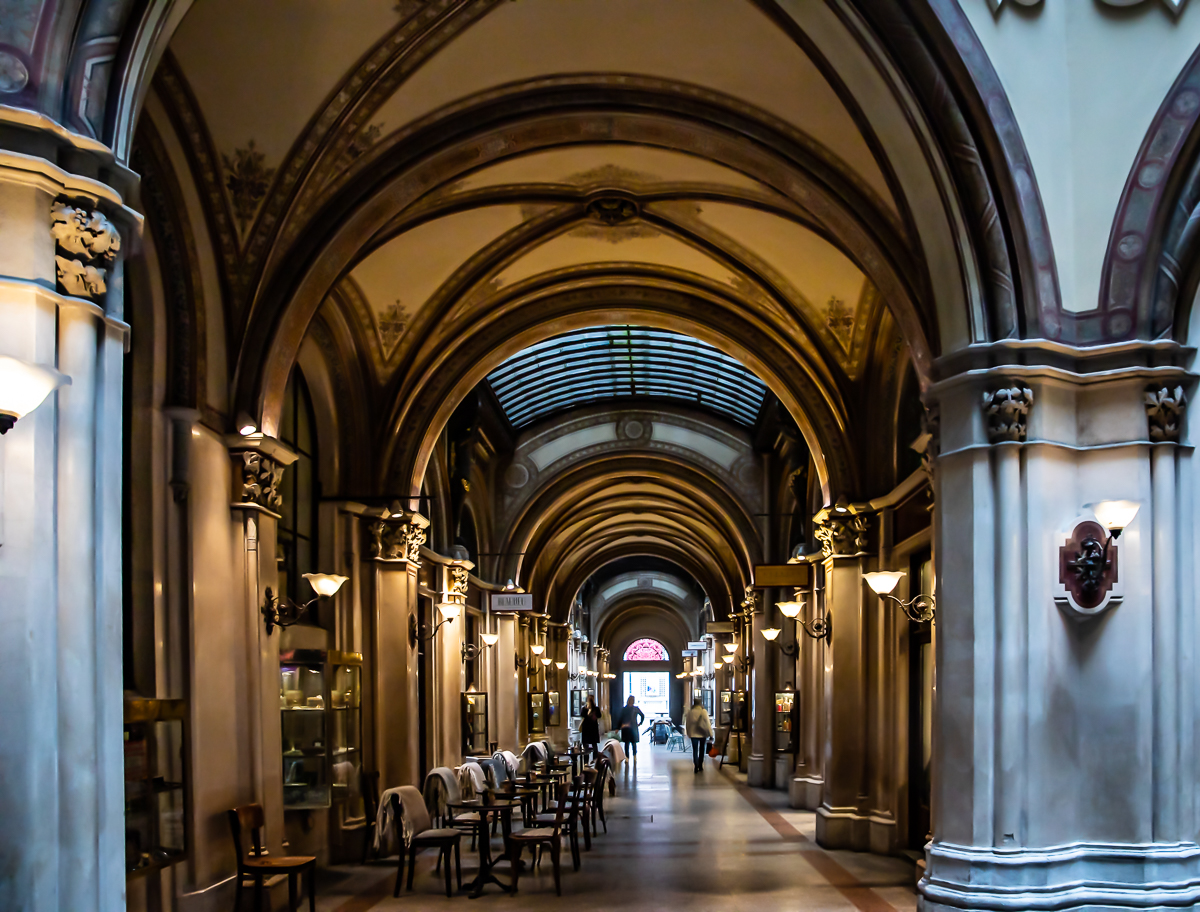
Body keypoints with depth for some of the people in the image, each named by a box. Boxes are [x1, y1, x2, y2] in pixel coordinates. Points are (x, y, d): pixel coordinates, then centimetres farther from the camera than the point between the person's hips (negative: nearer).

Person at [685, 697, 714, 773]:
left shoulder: (690, 712, -3)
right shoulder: (703, 711, -10)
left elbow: (687, 724, 4)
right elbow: (707, 723, -10)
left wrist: (689, 733, 15)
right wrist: (710, 734, -5)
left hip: (693, 734, 1)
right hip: (702, 734, -1)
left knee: (695, 750, 5)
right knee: (701, 750, 13)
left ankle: (696, 767, -3)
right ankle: (700, 767, 16)